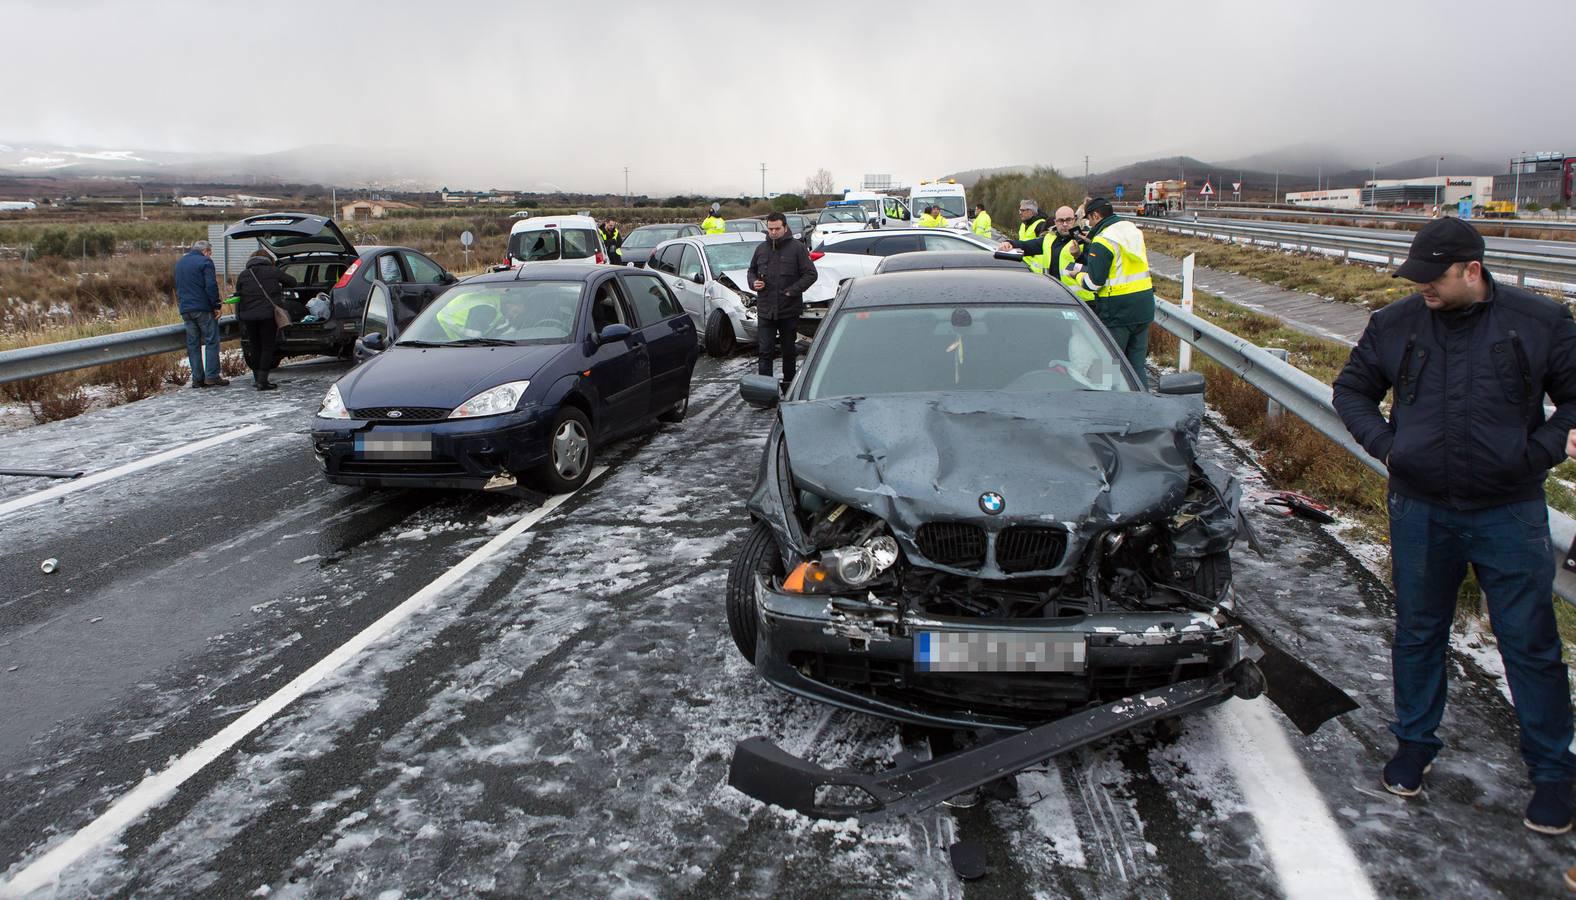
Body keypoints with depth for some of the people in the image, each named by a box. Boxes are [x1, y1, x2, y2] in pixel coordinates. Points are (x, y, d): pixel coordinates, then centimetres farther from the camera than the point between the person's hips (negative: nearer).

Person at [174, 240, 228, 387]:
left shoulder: (179, 263, 20)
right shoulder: (204, 261, -6)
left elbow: (177, 286, 24)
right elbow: (211, 286, -15)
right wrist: (216, 306, -11)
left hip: (185, 309, 7)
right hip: (203, 308, -7)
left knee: (193, 344, 8)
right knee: (211, 342, -3)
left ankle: (197, 378, 7)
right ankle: (211, 377, -9)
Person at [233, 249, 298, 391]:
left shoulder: (243, 275, 10)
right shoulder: (273, 271, 0)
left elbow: (238, 298, 12)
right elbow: (292, 282, 10)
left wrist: (240, 318, 18)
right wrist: (280, 286, 28)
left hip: (248, 316, 3)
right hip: (269, 315, -3)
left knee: (255, 347, 14)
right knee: (267, 347, 0)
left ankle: (257, 378, 20)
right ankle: (262, 381, -6)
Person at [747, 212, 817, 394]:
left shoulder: (797, 248, -3)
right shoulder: (761, 249, 9)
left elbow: (810, 274, -5)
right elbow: (752, 271, 23)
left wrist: (792, 290, -13)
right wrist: (754, 282, 1)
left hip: (789, 310, -2)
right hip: (765, 310, 2)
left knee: (788, 350, 12)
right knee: (764, 351, -5)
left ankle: (788, 385, 26)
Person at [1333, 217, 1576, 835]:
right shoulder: (1394, 325, 0)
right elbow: (1350, 390, 10)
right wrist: (1385, 444, -4)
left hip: (1510, 513, -2)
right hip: (1419, 510, 2)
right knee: (1418, 634, 14)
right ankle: (1415, 742, 32)